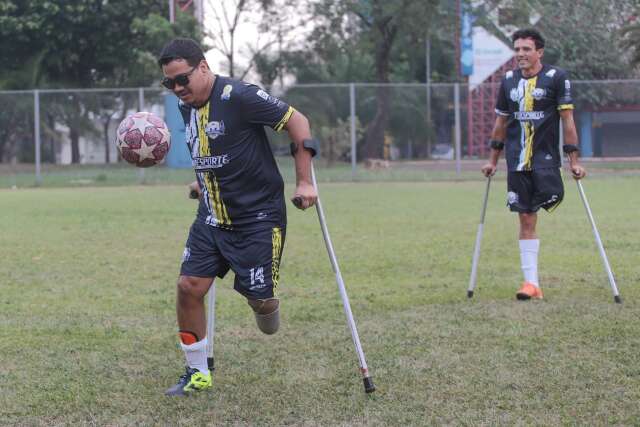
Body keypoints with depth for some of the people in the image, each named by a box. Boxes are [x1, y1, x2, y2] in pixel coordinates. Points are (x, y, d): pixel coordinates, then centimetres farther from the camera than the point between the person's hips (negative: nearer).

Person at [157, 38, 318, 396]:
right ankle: (197, 375, 8)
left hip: (259, 217, -7)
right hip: (213, 216, 7)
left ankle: (266, 305, 34)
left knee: (258, 297, -6)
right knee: (189, 286, -4)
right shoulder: (187, 106, 5)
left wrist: (304, 182, -16)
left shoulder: (239, 97, -19)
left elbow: (297, 121, -15)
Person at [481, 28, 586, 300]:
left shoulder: (556, 78, -3)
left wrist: (573, 160, -9)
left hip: (545, 157, -3)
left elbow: (567, 120, -5)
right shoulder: (509, 80, 10)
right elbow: (501, 122, 19)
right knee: (526, 221, 1)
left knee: (552, 200, -29)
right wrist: (493, 160, 19)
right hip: (517, 161, 3)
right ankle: (531, 283, 4)